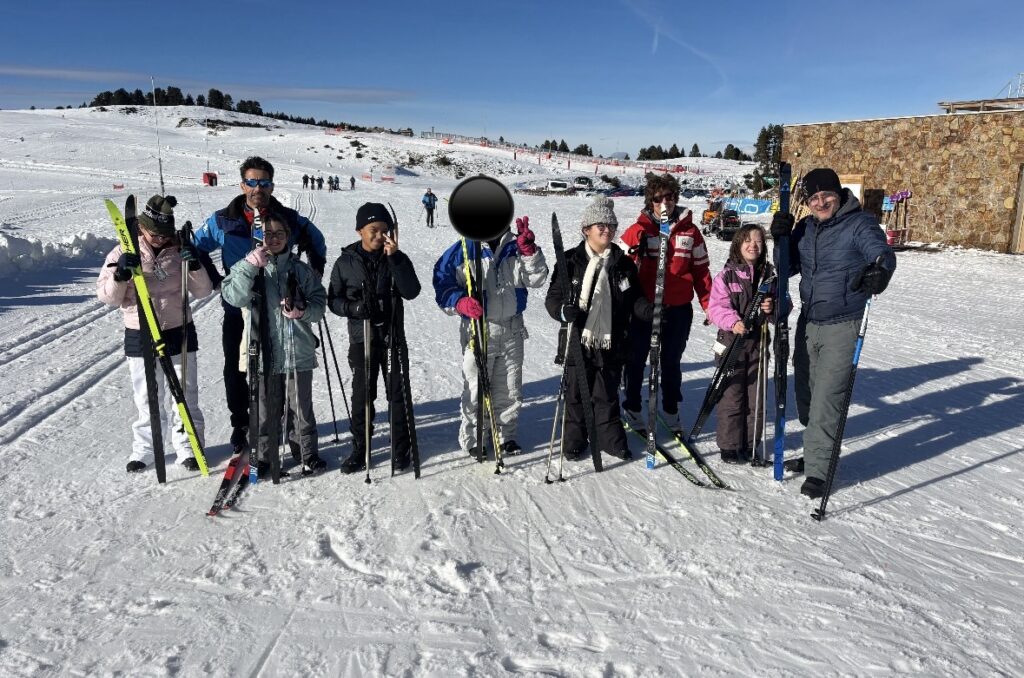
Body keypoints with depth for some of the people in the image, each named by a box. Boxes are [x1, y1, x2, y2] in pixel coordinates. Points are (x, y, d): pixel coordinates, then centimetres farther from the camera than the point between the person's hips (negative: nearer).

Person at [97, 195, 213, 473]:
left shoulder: (180, 251, 0)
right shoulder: (124, 253, -2)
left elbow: (203, 291, -2)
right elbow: (107, 296, -5)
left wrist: (195, 266, -19)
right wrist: (121, 274, -22)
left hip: (179, 334, 0)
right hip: (139, 338, 0)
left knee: (184, 396, 7)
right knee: (146, 398, 9)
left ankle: (187, 447, 18)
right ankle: (143, 448, 24)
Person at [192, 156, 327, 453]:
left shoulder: (289, 219, -2)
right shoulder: (222, 221, -3)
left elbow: (316, 241, 16)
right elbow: (196, 247, 10)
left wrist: (315, 271, 6)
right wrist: (215, 280, 2)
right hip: (237, 309, 1)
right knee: (236, 370, 8)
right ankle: (240, 424, 25)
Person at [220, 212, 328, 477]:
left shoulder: (300, 269, 9)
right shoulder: (246, 267, 4)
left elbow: (319, 303, 7)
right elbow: (233, 297, -14)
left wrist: (303, 311, -14)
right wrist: (249, 266, -25)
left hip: (299, 352, 1)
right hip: (263, 352, -1)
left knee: (301, 408, 9)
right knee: (266, 409, 8)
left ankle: (308, 454, 25)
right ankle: (263, 456, 25)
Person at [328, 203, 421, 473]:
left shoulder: (397, 259, -1)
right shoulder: (345, 262, -1)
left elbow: (411, 292, -15)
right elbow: (334, 300, 3)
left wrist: (394, 257, -21)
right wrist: (353, 308, -17)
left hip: (393, 338, 0)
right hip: (361, 339, 0)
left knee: (397, 394, 7)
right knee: (362, 396, 7)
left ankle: (401, 448, 21)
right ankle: (360, 448, 22)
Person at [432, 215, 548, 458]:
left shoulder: (516, 247, 5)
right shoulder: (464, 250, -6)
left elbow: (536, 278, -1)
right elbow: (442, 283, -6)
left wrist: (529, 251, -16)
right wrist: (461, 302, -23)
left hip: (512, 330, 4)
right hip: (477, 329, -4)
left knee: (510, 390, 14)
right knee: (476, 389, 3)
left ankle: (505, 434, 30)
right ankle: (472, 438, 20)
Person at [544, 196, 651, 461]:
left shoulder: (623, 264, 6)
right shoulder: (570, 261, -3)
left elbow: (634, 299, 10)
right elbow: (553, 297, -3)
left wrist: (647, 309, -10)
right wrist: (563, 310, -23)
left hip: (611, 343, 2)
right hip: (578, 341, -2)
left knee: (607, 394, 14)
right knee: (576, 394, 10)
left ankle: (610, 436, 29)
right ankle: (574, 439, 26)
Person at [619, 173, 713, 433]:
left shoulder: (690, 231, 2)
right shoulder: (639, 230, -4)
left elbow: (701, 270, 6)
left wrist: (709, 305, 2)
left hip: (678, 310, 2)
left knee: (671, 361, 16)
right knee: (637, 359, 12)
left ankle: (670, 408, 33)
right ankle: (632, 407, 30)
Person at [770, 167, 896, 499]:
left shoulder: (859, 224, -9)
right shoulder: (805, 228, 8)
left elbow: (883, 254, -24)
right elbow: (788, 268, 9)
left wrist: (879, 270, -47)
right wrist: (780, 239, -8)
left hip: (841, 326, -6)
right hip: (808, 321, 6)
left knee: (826, 400, -8)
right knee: (805, 394, 14)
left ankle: (817, 471, 1)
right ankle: (814, 452, 33)